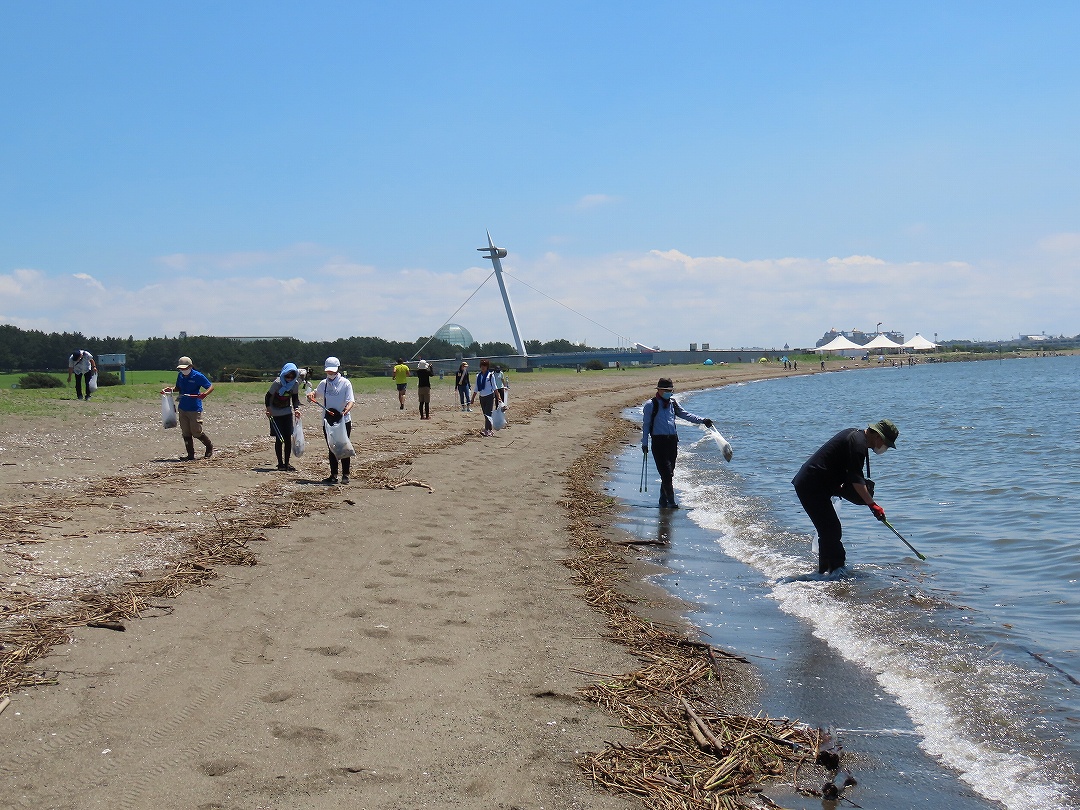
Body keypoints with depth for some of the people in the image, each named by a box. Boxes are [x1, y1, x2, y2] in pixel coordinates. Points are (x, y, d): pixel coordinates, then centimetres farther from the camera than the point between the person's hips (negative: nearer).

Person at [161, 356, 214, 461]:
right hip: (183, 408, 6)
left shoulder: (198, 376, -10)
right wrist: (171, 389, 3)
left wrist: (205, 394, -27)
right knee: (186, 433, 5)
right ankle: (191, 455, 11)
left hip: (195, 409, -6)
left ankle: (210, 446, 22)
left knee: (196, 432, -3)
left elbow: (211, 386, -8)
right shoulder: (180, 376, 8)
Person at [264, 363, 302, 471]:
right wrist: (268, 409, -23)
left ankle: (287, 463, 8)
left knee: (288, 438, 0)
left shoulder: (295, 383, -8)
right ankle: (280, 463, 4)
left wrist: (296, 408, -11)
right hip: (275, 413, -4)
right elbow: (268, 396, -11)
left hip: (287, 411, 4)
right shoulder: (277, 383, -20)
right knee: (279, 439, -4)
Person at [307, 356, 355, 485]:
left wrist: (346, 410, -34)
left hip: (343, 421, -4)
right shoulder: (323, 383, 8)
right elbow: (315, 393, 26)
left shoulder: (345, 383, -6)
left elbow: (350, 401, -13)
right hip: (328, 421, 4)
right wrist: (311, 395, 2)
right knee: (331, 449, 9)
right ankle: (333, 475, 16)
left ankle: (345, 475, 9)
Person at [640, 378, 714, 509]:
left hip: (672, 440, 6)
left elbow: (686, 414, 9)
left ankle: (663, 501, 19)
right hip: (659, 441, -6)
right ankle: (671, 501, -11)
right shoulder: (651, 405, -1)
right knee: (666, 473, -12)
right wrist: (644, 444, -1)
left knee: (669, 473, 9)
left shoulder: (673, 404, 15)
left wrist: (702, 420, -5)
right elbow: (646, 424, 1)